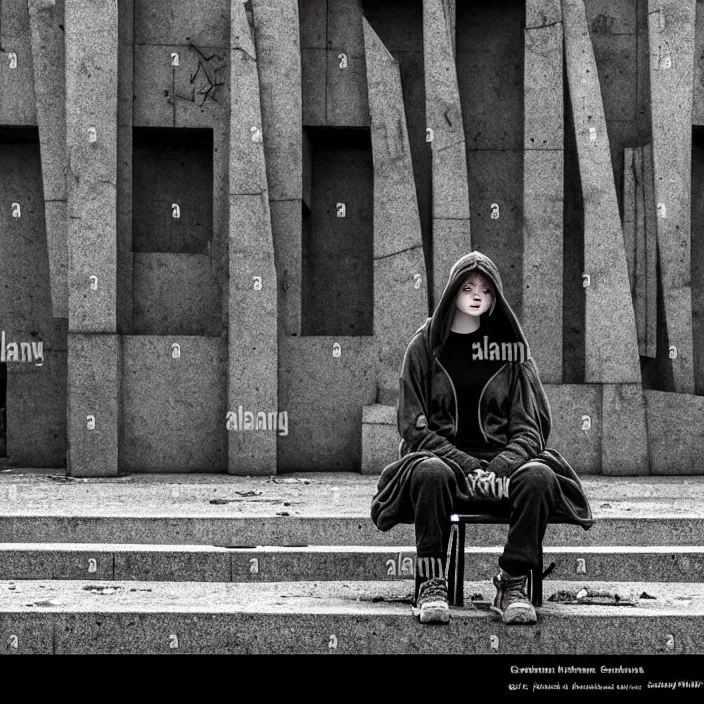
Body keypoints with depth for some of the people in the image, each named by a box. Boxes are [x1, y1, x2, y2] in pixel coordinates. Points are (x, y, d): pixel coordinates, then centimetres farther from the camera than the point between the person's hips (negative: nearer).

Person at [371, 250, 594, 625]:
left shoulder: (510, 348, 11)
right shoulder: (425, 346, 6)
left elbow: (528, 426, 5)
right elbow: (413, 425, -1)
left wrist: (501, 466, -18)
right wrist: (467, 466, -16)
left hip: (499, 458, 2)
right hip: (441, 456, -2)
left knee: (539, 477, -31)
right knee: (430, 473, -37)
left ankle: (512, 584, -24)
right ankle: (430, 586, -30)